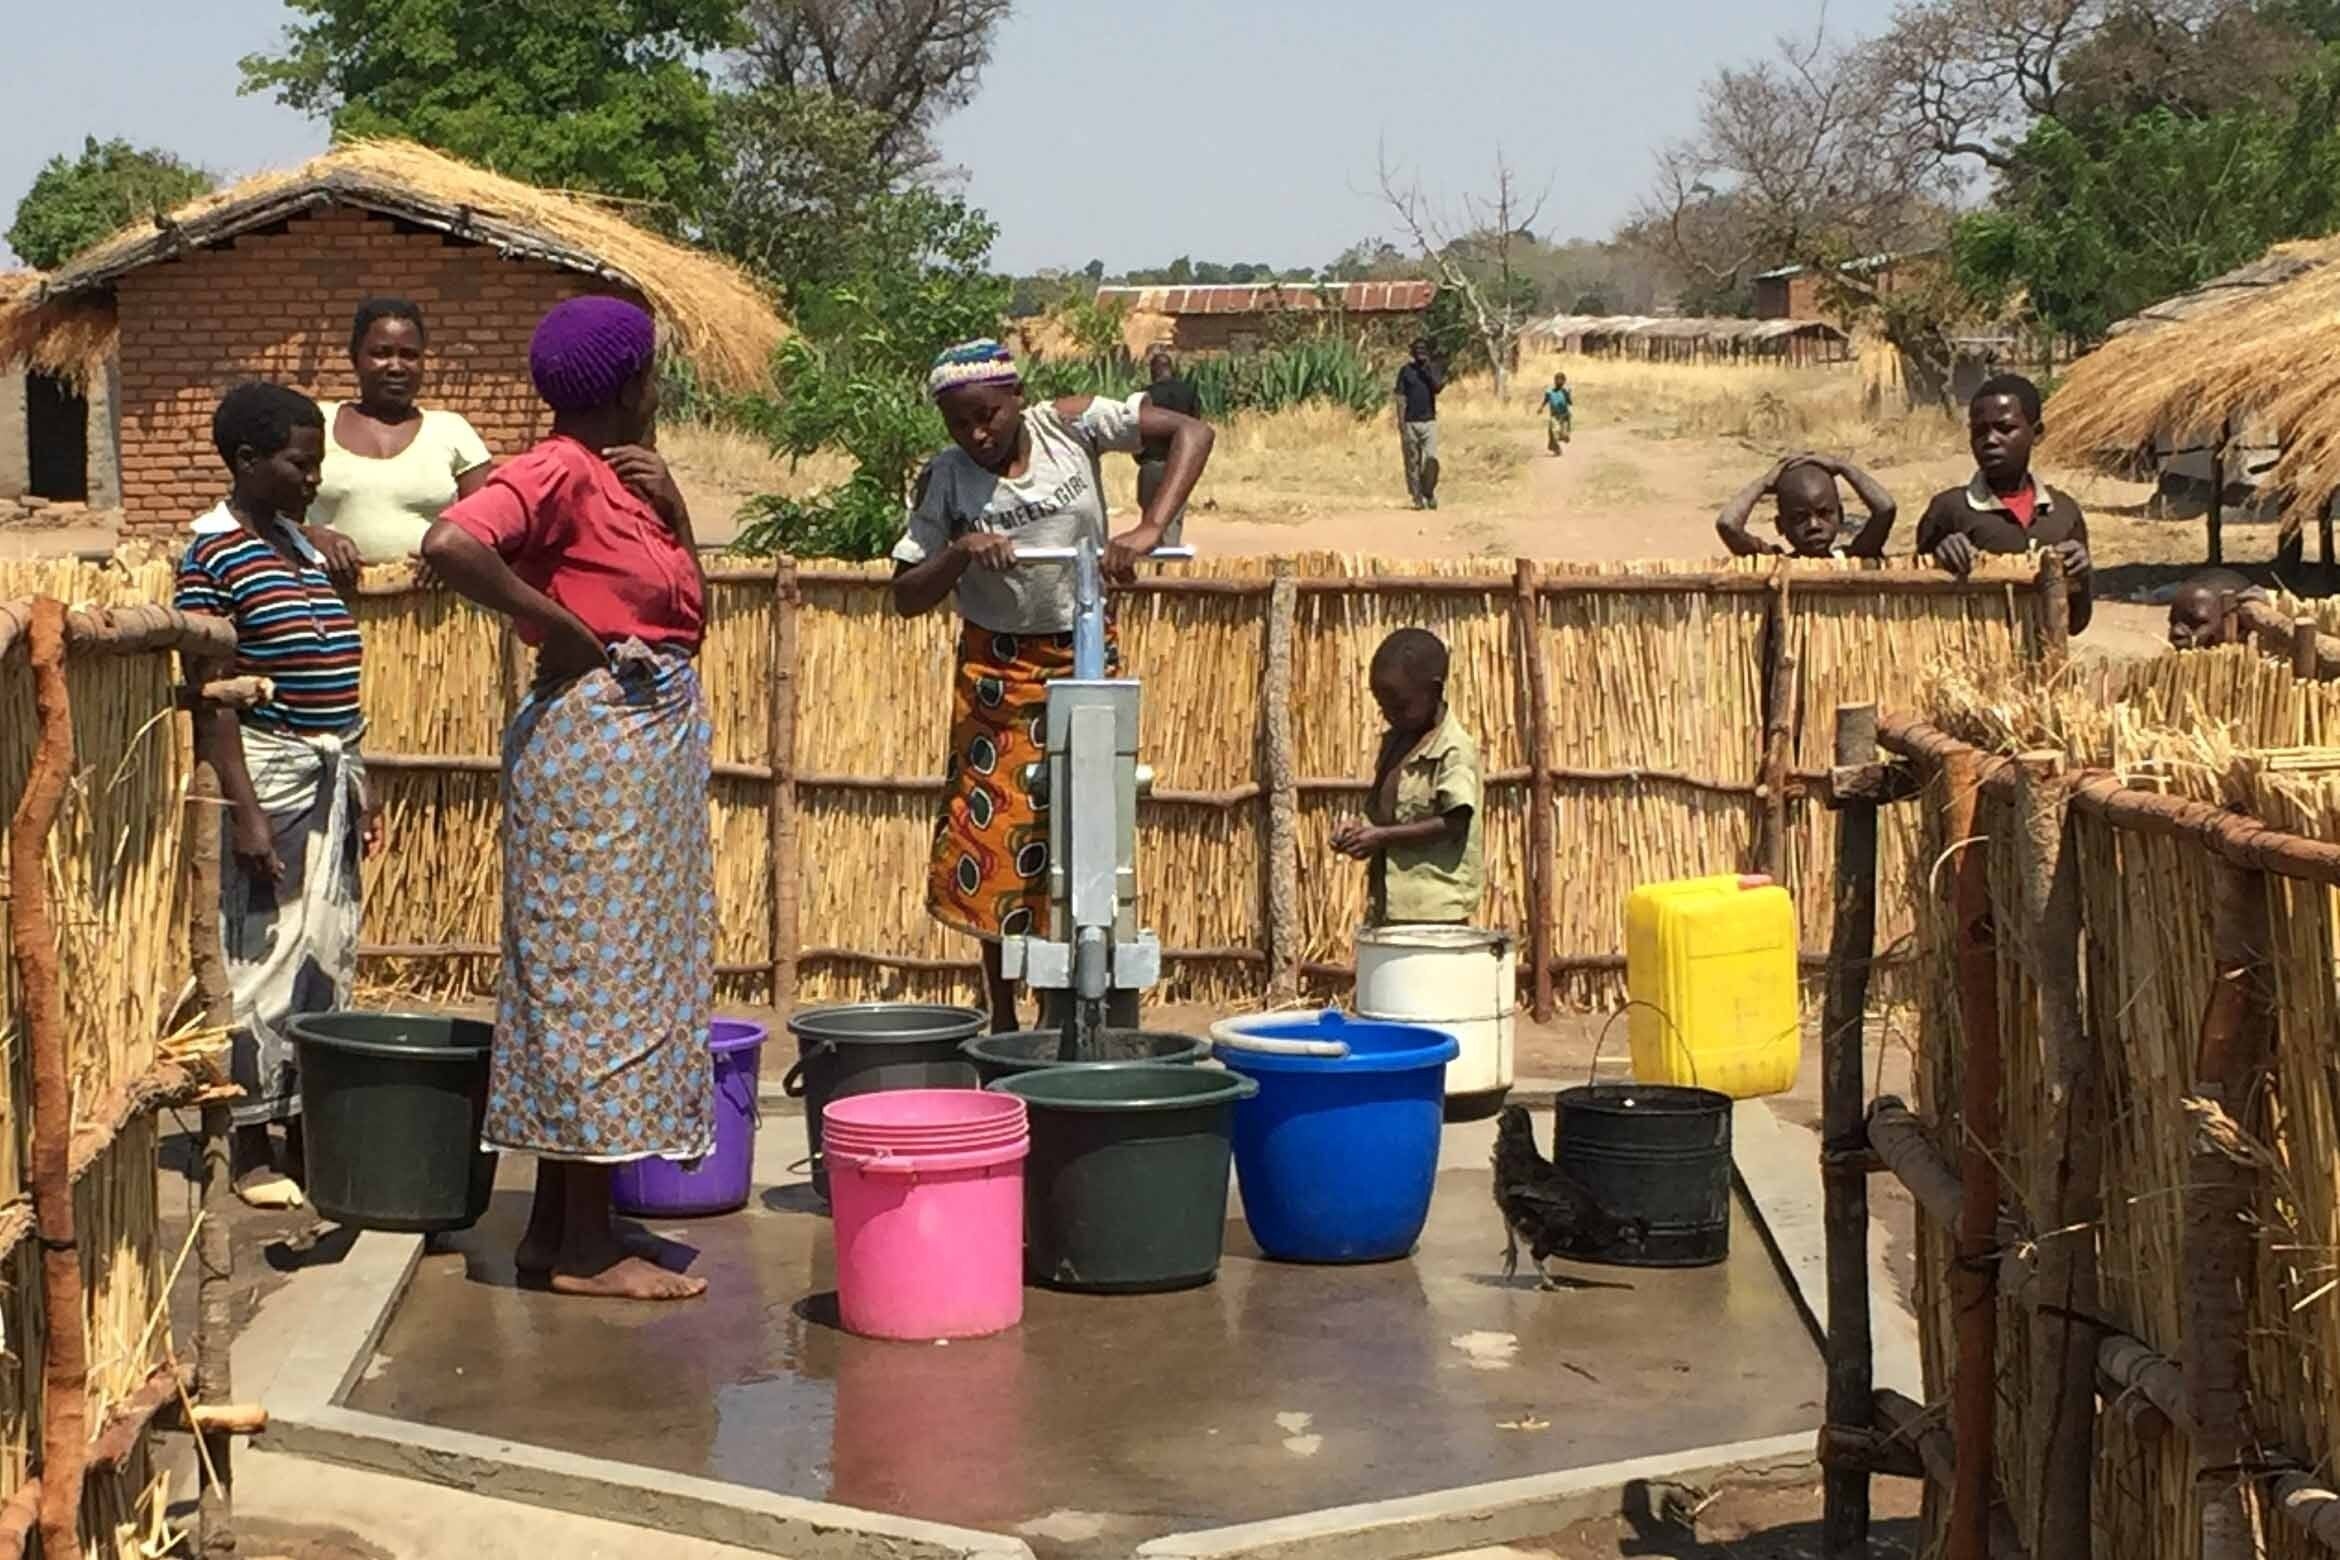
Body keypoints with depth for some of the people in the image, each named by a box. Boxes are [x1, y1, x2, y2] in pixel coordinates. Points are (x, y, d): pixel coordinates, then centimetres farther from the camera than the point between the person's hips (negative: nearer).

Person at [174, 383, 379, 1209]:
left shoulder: (301, 544, 14)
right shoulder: (213, 553, -11)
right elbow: (212, 695, -16)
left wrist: (358, 785, 18)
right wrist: (244, 809, -20)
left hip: (329, 772, 8)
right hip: (268, 771, -8)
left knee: (328, 956, 11)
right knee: (264, 957, -3)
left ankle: (308, 1129, 20)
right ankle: (251, 1148, 5)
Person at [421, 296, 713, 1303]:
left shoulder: (622, 479, 14)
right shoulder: (560, 473, -13)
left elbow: (688, 611, 17)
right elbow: (451, 545, -30)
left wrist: (674, 510, 1)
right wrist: (561, 627, -20)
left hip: (653, 739, 10)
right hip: (598, 737, -10)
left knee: (606, 972, 12)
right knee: (601, 970, -6)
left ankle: (557, 1227, 19)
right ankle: (584, 1249, 0)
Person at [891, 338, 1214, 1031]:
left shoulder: (1070, 426, -10)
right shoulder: (944, 481, -7)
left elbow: (1192, 432, -12)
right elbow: (906, 597, -4)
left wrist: (1148, 530, -23)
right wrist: (960, 552, -23)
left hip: (1083, 657, 0)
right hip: (997, 669, 0)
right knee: (992, 842, -1)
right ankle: (1003, 1020, 11)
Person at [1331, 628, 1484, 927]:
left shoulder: (1454, 750, -13)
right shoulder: (1395, 742, 13)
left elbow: (1454, 823, -19)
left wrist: (1383, 835, -17)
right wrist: (1362, 826, 2)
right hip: (1388, 900, 8)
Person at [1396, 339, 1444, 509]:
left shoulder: (1434, 368, 9)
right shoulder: (1406, 370, 4)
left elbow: (1437, 388, -9)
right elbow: (1401, 397, 0)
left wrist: (1428, 367, -12)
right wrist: (1401, 422, -8)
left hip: (1429, 420, 0)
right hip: (1410, 422, 0)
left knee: (1431, 459, -12)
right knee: (1412, 462, 1)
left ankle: (1429, 492, 6)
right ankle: (1417, 498, 8)